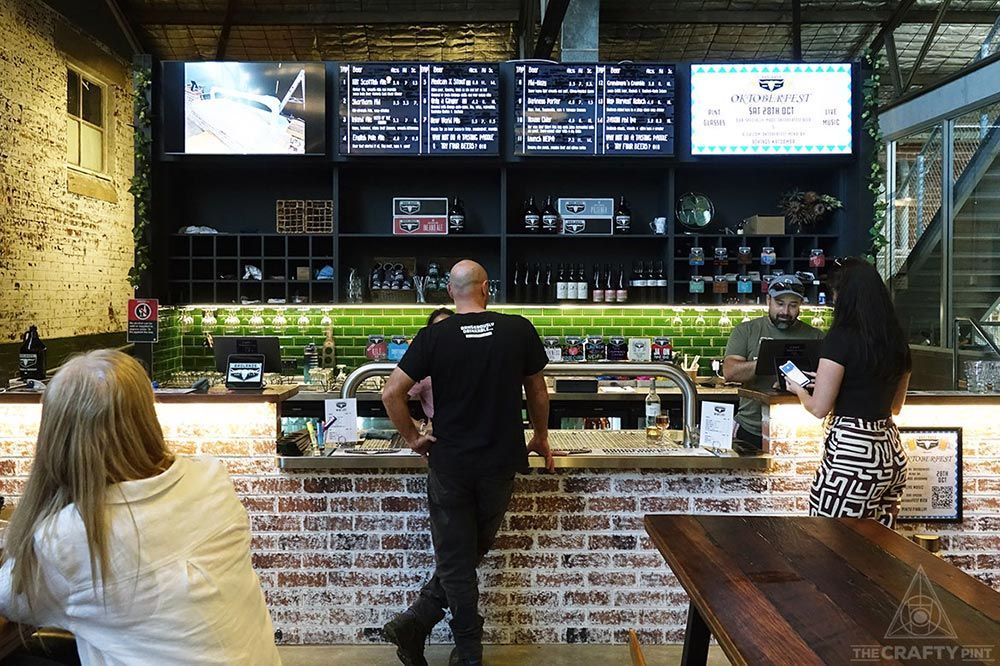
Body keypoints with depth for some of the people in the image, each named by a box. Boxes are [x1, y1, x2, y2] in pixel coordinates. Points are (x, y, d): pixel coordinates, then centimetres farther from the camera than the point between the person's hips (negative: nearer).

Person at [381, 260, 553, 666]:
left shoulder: (434, 337, -8)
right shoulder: (520, 330, -4)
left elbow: (392, 393, -10)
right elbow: (537, 392, 6)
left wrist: (412, 438, 4)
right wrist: (541, 438, 20)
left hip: (449, 464, -1)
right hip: (501, 464, 1)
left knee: (455, 559, 11)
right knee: (473, 552, 18)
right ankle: (415, 624, 18)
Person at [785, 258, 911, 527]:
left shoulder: (841, 338, -12)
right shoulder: (897, 340, 9)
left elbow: (819, 409, -10)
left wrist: (799, 389, 11)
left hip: (851, 453, -8)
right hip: (891, 453, 8)